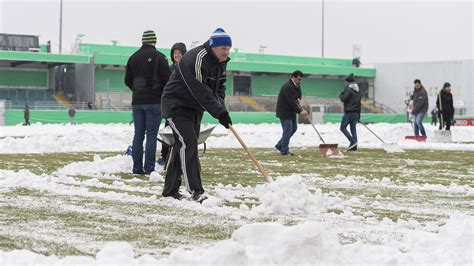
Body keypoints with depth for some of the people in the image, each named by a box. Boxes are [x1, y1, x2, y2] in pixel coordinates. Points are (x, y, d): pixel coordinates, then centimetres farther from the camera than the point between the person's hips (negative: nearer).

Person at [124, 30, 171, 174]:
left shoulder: (133, 57, 8)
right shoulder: (158, 57, -8)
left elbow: (127, 80, 14)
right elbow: (167, 79, -9)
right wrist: (163, 94, 9)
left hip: (136, 101, 5)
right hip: (154, 101, -5)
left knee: (138, 134, 8)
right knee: (151, 134, -3)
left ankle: (137, 167, 7)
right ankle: (149, 167, -8)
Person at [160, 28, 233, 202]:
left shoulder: (221, 62, 3)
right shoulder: (196, 59, -27)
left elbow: (220, 87, 7)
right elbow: (201, 92, -32)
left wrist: (221, 108, -12)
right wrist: (220, 113, -33)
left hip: (194, 109, 9)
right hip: (176, 107, -9)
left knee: (183, 147, 10)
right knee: (188, 144, -18)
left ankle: (170, 190, 17)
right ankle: (195, 191, -20)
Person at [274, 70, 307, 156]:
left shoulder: (297, 85, 7)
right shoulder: (287, 87, -24)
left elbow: (298, 95, 22)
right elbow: (291, 102, -27)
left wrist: (298, 99, -3)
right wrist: (300, 111, -27)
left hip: (291, 111, 10)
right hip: (284, 112, -10)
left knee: (294, 128, 14)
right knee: (288, 130, -9)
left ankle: (279, 146, 22)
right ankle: (284, 151, -1)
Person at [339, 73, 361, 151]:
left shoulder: (348, 89, -12)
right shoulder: (358, 90, 14)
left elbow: (343, 99, -18)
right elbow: (359, 101, 17)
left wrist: (340, 95, 5)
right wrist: (359, 114, 20)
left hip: (349, 112, -8)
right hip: (356, 112, 8)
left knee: (343, 127, -1)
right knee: (353, 129, 9)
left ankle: (353, 141, -15)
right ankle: (354, 146, 5)